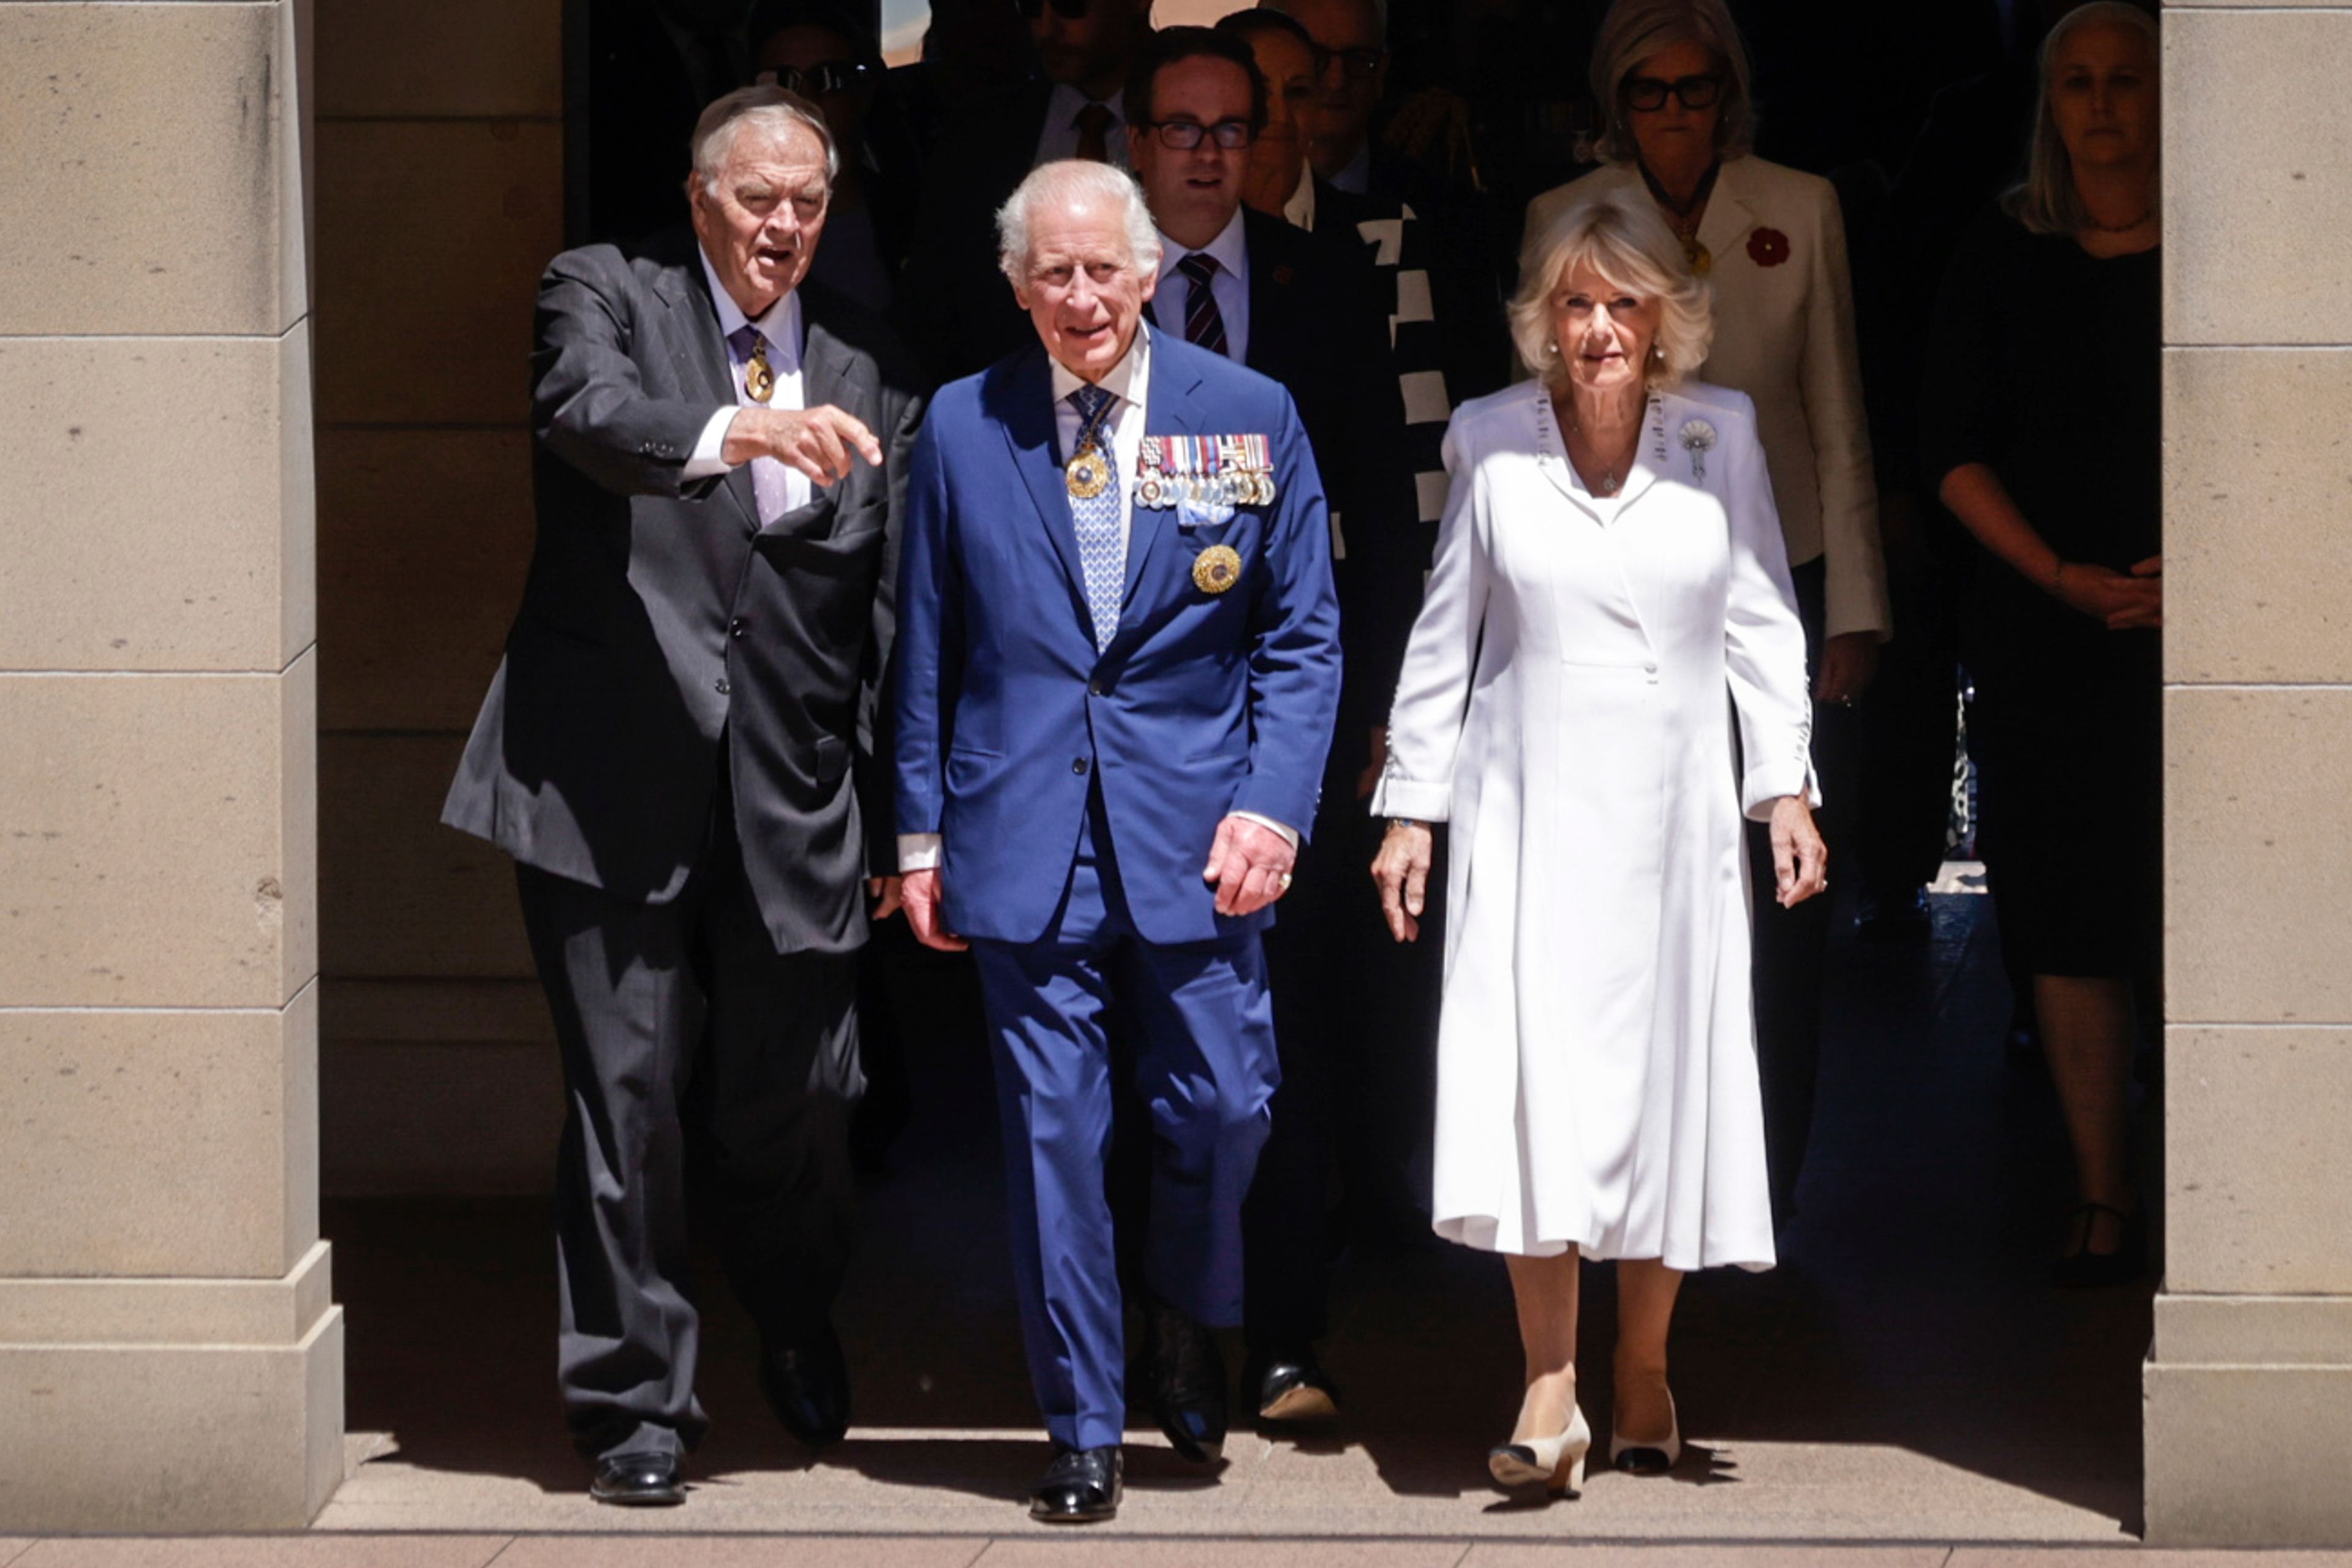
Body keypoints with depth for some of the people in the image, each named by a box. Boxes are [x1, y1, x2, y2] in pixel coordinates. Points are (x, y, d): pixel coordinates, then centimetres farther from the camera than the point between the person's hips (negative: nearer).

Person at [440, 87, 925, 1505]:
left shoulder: (872, 375, 10)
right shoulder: (607, 295, 2)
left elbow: (897, 612, 10)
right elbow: (589, 413, -22)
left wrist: (902, 819, 7)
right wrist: (737, 432, -41)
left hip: (795, 798, 2)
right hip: (618, 785, -2)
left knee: (793, 1099, 8)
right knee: (630, 1102, 0)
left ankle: (800, 1328, 38)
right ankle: (637, 1401, 12)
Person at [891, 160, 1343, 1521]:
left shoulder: (1251, 417, 3)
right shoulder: (961, 428, 5)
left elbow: (1303, 636, 4)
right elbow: (929, 646, 10)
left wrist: (1274, 802, -8)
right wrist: (922, 831, 6)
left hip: (1198, 831, 0)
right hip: (1025, 834, 0)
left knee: (1222, 1106, -1)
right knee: (1054, 1134, 1)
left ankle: (1188, 1320, 30)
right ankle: (1085, 1431, 11)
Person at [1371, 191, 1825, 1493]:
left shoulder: (1722, 434, 3)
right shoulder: (1491, 443, 1)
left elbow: (1762, 620, 7)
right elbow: (1445, 635, 7)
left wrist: (1786, 788, 1)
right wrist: (1410, 808, 6)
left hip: (1672, 811, 1)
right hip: (1527, 805, -1)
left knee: (1667, 1078, 5)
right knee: (1534, 1080, -12)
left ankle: (1644, 1371, 18)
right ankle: (1549, 1393, -13)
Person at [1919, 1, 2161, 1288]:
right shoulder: (2004, 258, 8)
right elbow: (1954, 452, 5)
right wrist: (2064, 576, -8)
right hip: (2047, 628, 2)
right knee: (2069, 922, 1)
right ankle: (2102, 1200, 7)